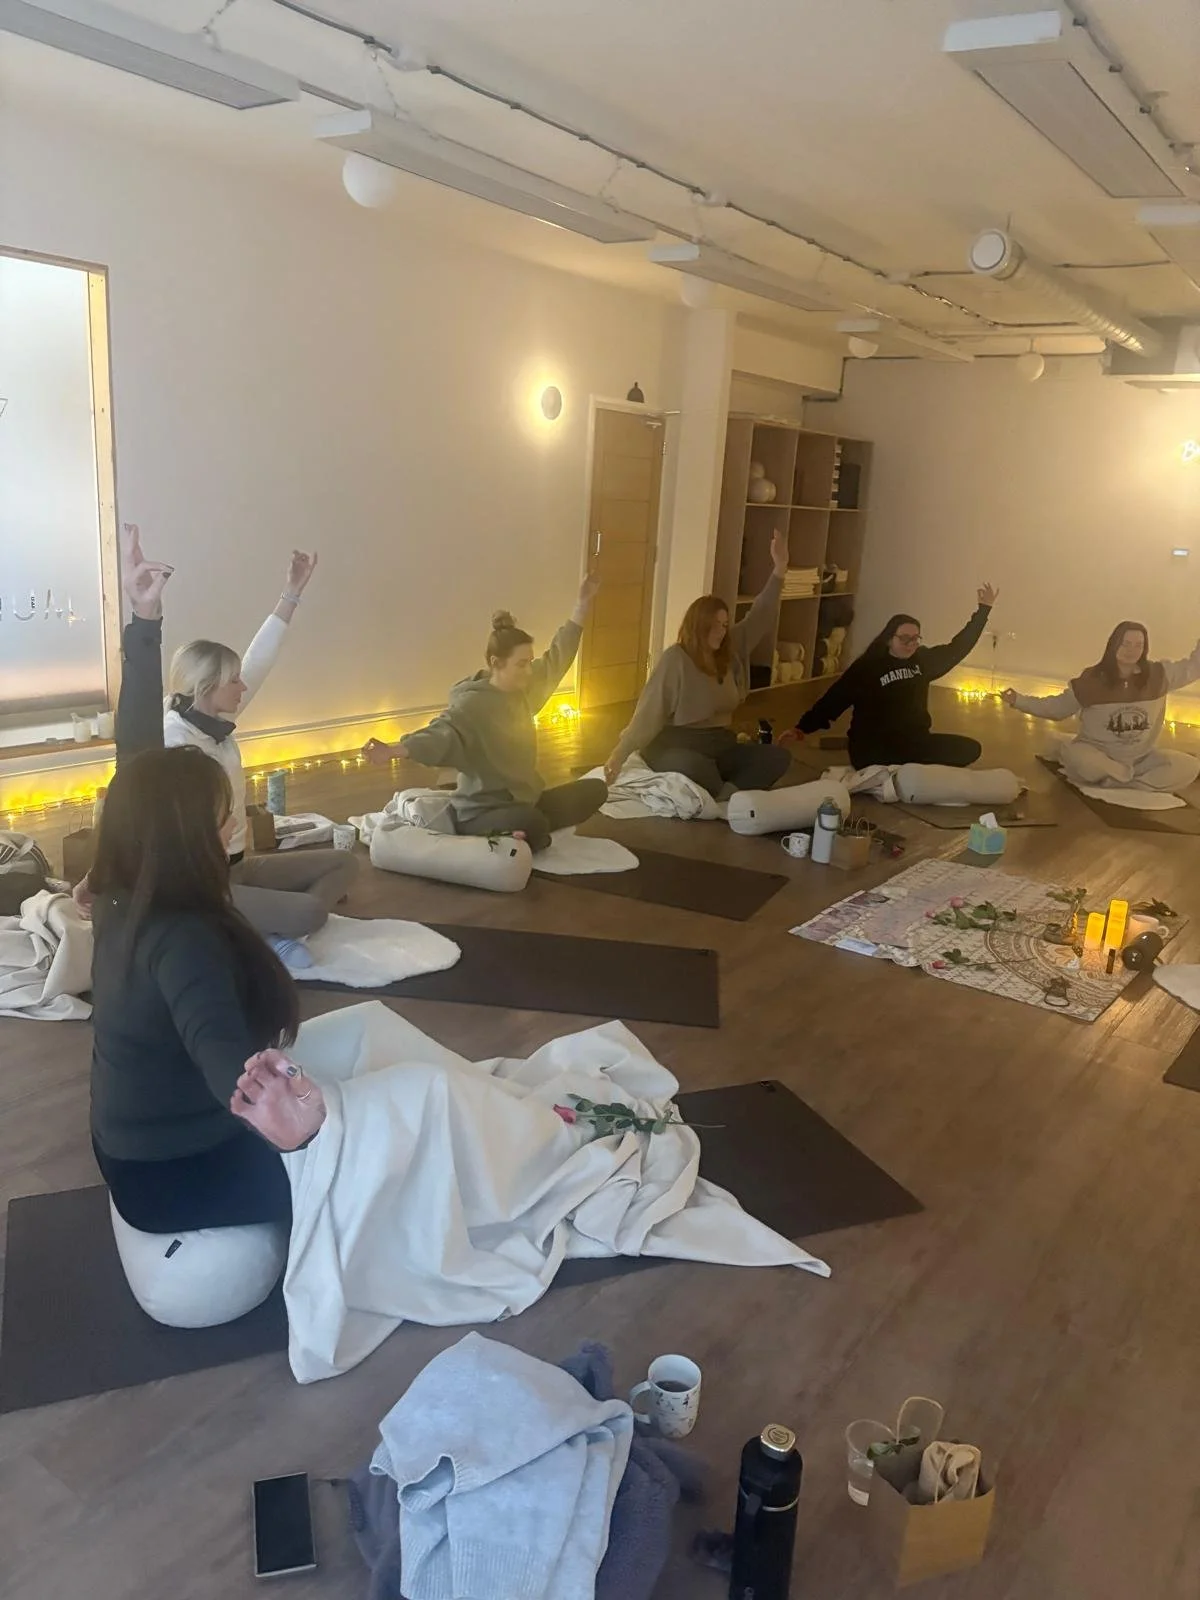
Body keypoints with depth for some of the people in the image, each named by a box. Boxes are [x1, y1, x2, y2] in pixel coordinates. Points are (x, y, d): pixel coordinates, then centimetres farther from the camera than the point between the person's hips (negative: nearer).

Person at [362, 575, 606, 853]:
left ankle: (526, 833, -2)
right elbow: (442, 732, -37)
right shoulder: (472, 703, -20)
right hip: (482, 812, -9)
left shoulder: (524, 689, 4)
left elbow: (556, 658, 16)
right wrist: (396, 750, -57)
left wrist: (582, 603, 17)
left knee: (594, 789, 8)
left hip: (523, 801, 9)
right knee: (532, 823, -39)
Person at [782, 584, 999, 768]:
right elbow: (834, 698, -11)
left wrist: (984, 609, 12)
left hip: (915, 741, 6)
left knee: (970, 749, -10)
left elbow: (958, 648, 14)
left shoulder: (924, 660, 7)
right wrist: (802, 727, -19)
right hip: (873, 747, -6)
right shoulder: (867, 667, -8)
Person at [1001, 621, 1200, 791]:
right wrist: (1020, 701, -7)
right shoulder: (1091, 680, -6)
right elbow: (1057, 707, 2)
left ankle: (1109, 780, -24)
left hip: (1142, 758, 3)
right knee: (1074, 755, -38)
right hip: (1098, 754, -2)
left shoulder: (1158, 675, -1)